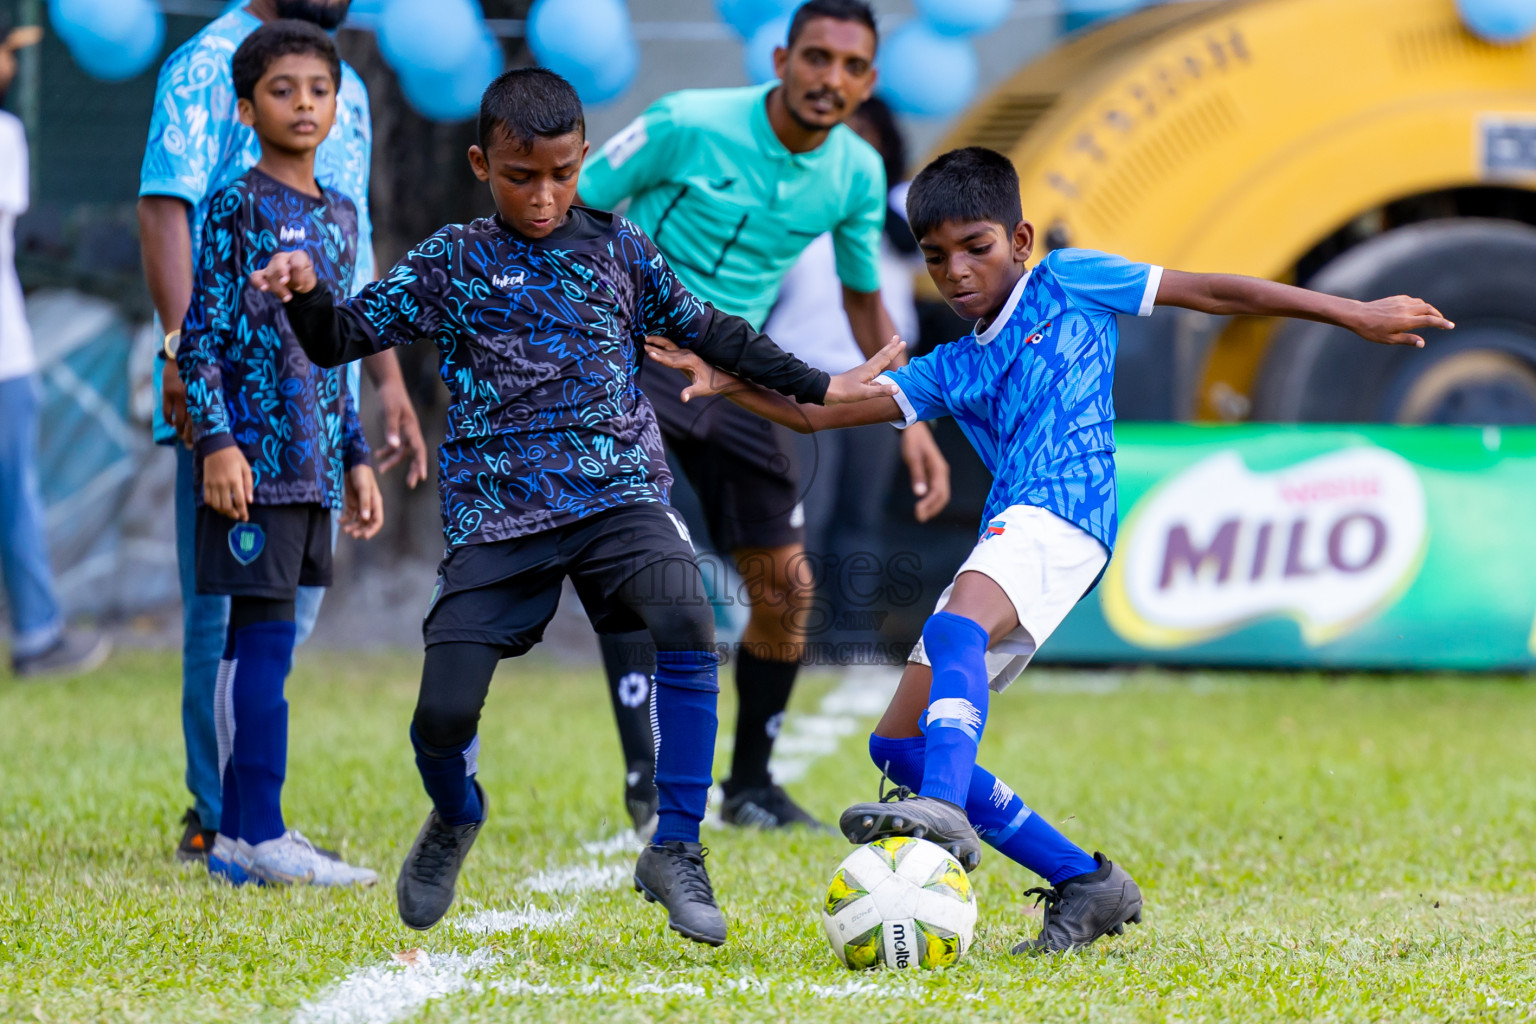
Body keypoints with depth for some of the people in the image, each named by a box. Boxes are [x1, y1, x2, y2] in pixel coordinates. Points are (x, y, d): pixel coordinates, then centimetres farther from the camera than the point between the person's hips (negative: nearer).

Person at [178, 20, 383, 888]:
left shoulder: (340, 216, 16)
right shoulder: (237, 208, -6)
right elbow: (202, 333, -9)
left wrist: (356, 457, 20)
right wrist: (216, 441, -17)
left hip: (314, 460, 7)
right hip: (254, 456, -7)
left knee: (261, 640, 8)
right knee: (265, 635, -10)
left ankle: (244, 831, 11)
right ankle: (258, 836, -10)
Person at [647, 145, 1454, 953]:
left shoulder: (1068, 285, 14)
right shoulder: (948, 371, 26)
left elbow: (1213, 293, 16)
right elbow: (818, 411, 20)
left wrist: (1356, 315, 15)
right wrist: (727, 384, 4)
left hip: (1065, 517, -8)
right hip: (1007, 541, 8)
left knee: (954, 629, -36)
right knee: (899, 746, 2)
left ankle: (944, 810, -59)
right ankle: (1085, 884, 5)